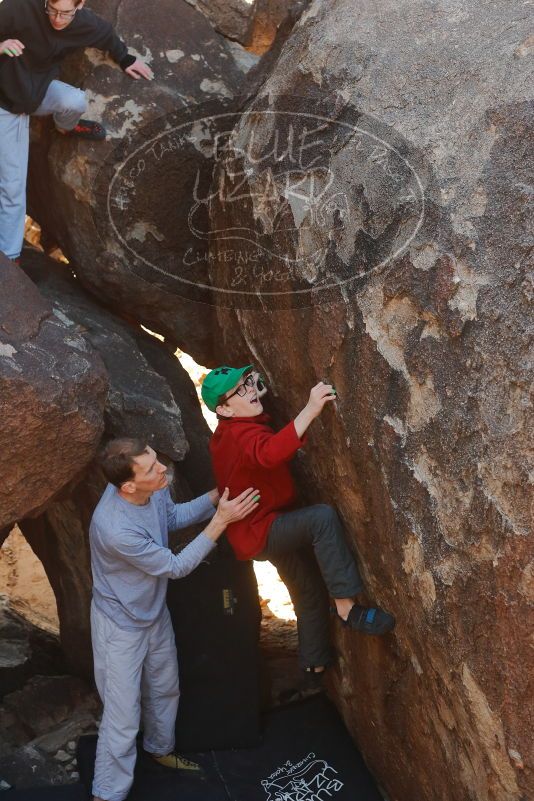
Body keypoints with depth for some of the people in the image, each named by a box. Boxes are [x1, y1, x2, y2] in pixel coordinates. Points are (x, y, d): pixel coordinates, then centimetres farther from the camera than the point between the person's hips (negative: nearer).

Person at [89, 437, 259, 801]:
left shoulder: (153, 490, -19)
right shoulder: (116, 529, -41)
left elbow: (174, 516, 6)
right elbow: (176, 567, -27)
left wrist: (218, 494, -7)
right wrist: (222, 520, -29)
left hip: (155, 612, 8)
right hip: (121, 625, -8)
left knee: (165, 690, 27)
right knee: (123, 717, 1)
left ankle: (161, 749, 53)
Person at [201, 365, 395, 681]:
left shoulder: (228, 435, 10)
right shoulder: (240, 434, -24)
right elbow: (270, 453, -49)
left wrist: (256, 390, 21)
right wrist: (310, 410, -57)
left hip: (270, 528, 11)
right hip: (260, 531, -11)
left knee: (310, 590, 18)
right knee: (322, 517, -35)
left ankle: (315, 664, 33)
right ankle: (347, 606, -35)